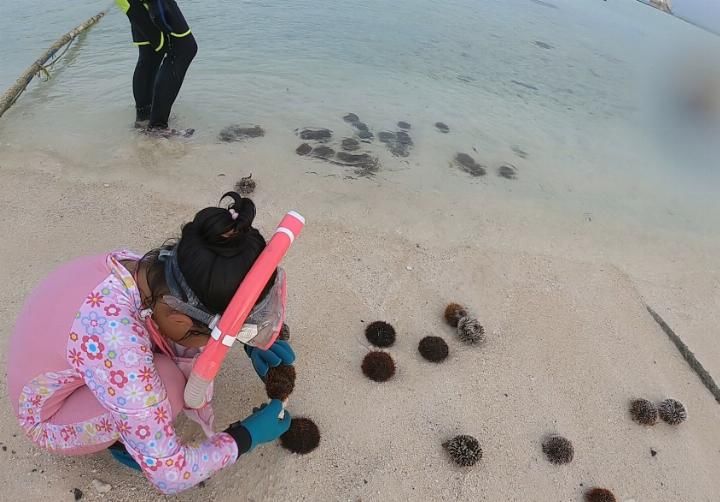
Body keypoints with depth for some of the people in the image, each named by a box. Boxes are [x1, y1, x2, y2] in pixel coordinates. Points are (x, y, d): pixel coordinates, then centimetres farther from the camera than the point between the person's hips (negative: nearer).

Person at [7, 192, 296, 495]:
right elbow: (168, 476, -33)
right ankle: (121, 437, 1)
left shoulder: (136, 268, -22)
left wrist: (250, 343, -16)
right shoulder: (116, 342, -42)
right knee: (167, 378, -29)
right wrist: (249, 434, -20)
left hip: (75, 373, 6)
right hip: (49, 417, -6)